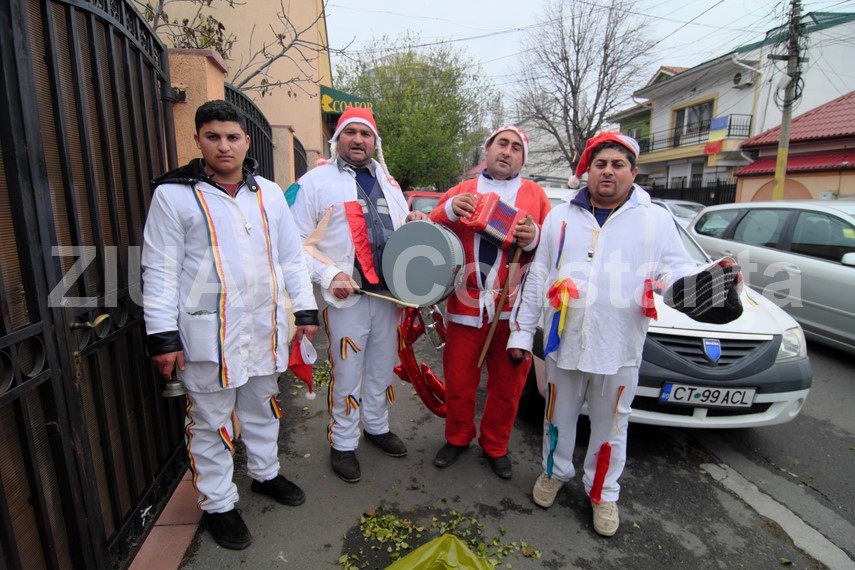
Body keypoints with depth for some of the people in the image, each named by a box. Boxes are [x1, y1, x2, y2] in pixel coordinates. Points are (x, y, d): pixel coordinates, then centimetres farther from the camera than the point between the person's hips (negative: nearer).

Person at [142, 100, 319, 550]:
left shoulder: (268, 193, 7)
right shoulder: (174, 195, -5)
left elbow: (291, 257, 10)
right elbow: (160, 271, -7)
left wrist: (305, 310, 6)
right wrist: (163, 336, -10)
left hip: (264, 327, 4)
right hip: (207, 333, -4)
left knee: (262, 406, 21)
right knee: (210, 421, 10)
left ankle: (265, 473, 43)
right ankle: (217, 504, 30)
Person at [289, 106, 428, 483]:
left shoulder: (388, 183, 16)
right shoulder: (315, 182, -2)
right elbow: (297, 243, -6)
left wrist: (414, 223, 2)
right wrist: (330, 274, -18)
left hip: (387, 292, 6)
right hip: (346, 297, -5)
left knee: (381, 369, 18)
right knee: (347, 375, 5)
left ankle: (377, 427, 38)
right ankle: (342, 444, 25)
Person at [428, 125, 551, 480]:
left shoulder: (535, 194, 10)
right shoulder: (461, 191, 12)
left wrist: (534, 239, -14)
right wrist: (449, 210, -14)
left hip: (514, 308, 0)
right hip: (465, 305, 0)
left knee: (507, 385, 11)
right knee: (458, 381, 10)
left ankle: (495, 447, 34)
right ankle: (457, 438, 36)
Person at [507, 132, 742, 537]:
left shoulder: (655, 220, 0)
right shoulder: (561, 217, 5)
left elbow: (675, 272, -2)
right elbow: (536, 279, 6)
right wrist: (522, 332, 5)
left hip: (619, 351, -1)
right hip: (563, 345, 2)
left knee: (610, 427, 15)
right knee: (559, 418, 18)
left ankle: (603, 493, 38)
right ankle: (555, 472, 43)